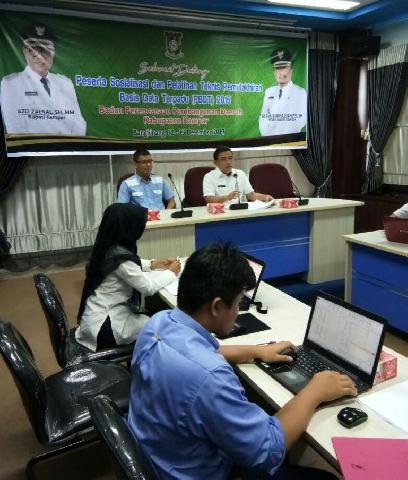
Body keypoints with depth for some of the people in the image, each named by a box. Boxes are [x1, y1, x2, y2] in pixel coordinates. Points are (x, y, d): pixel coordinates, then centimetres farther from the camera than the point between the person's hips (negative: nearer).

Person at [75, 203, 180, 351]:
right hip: (103, 327, -8)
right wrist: (171, 272, -3)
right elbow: (148, 287, -18)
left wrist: (154, 264, 9)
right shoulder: (120, 256, -26)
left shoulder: (108, 248, -1)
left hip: (102, 315, 8)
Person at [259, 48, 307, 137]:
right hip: (268, 139, 3)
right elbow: (263, 117, 10)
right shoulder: (268, 92, 13)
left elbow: (301, 120, -8)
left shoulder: (301, 93, 0)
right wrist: (266, 135, -9)